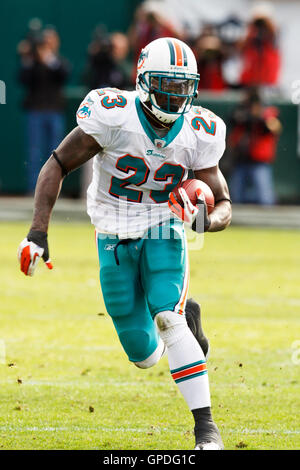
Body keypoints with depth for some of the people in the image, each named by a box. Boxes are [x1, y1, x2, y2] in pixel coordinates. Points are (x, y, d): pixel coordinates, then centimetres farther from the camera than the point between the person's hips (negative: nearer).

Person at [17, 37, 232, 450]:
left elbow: (224, 205, -4)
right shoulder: (114, 116, -20)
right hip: (115, 240, 0)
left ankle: (205, 425, -20)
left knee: (167, 317, -26)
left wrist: (206, 220, -29)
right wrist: (38, 232, -18)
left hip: (164, 233, 0)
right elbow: (57, 166, -12)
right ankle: (186, 317, 40)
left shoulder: (198, 133, -11)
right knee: (145, 356, 3)